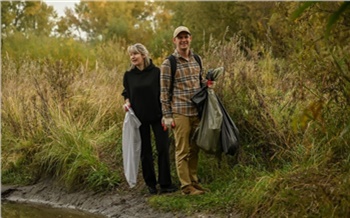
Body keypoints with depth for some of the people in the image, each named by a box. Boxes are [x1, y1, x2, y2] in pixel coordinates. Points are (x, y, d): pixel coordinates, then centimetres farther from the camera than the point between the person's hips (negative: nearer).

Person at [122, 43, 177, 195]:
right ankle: (150, 183, 17)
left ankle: (165, 183, 2)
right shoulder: (129, 75, 3)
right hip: (139, 118, 2)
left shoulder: (156, 72, -5)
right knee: (145, 151, 8)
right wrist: (127, 102, -7)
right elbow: (126, 92, 15)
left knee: (163, 149, -5)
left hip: (157, 116, -2)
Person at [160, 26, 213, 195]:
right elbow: (164, 92, -5)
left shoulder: (197, 59, 10)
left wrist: (206, 83, -1)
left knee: (194, 149, 11)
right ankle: (186, 186, 5)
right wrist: (167, 116, -8)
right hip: (180, 113, -5)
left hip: (197, 111, 5)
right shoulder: (168, 64, -6)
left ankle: (194, 181, 22)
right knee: (182, 150, -1)